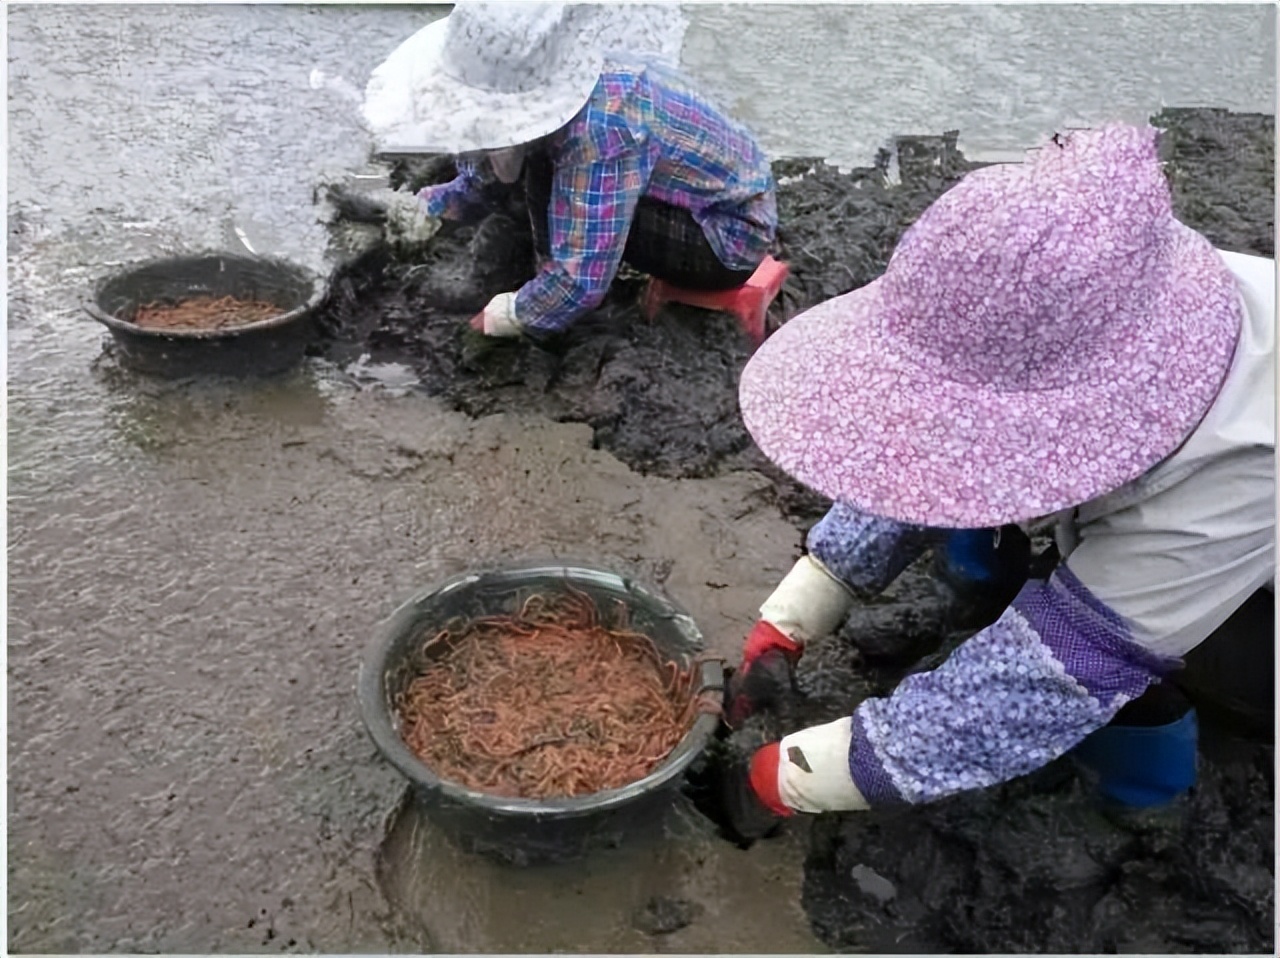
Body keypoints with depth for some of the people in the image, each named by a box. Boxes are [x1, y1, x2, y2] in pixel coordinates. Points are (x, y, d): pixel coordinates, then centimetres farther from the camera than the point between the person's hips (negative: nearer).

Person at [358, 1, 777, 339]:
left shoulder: (599, 127, -35)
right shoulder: (545, 84, -9)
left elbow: (582, 281, -34)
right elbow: (483, 174, 9)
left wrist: (505, 316, -18)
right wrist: (427, 207, -6)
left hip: (733, 233, -9)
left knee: (545, 174, -23)